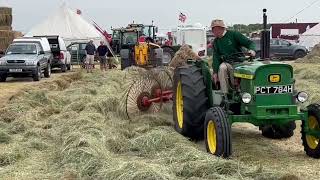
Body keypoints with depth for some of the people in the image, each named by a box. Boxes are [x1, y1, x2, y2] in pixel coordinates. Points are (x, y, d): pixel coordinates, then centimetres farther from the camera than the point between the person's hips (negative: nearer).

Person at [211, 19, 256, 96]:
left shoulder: (234, 34, 1)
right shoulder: (216, 42, 14)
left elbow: (250, 43, -3)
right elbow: (216, 58, 6)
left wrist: (252, 50, -26)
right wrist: (215, 72, -8)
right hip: (226, 63, 3)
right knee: (222, 68, -31)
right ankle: (225, 95, -31)